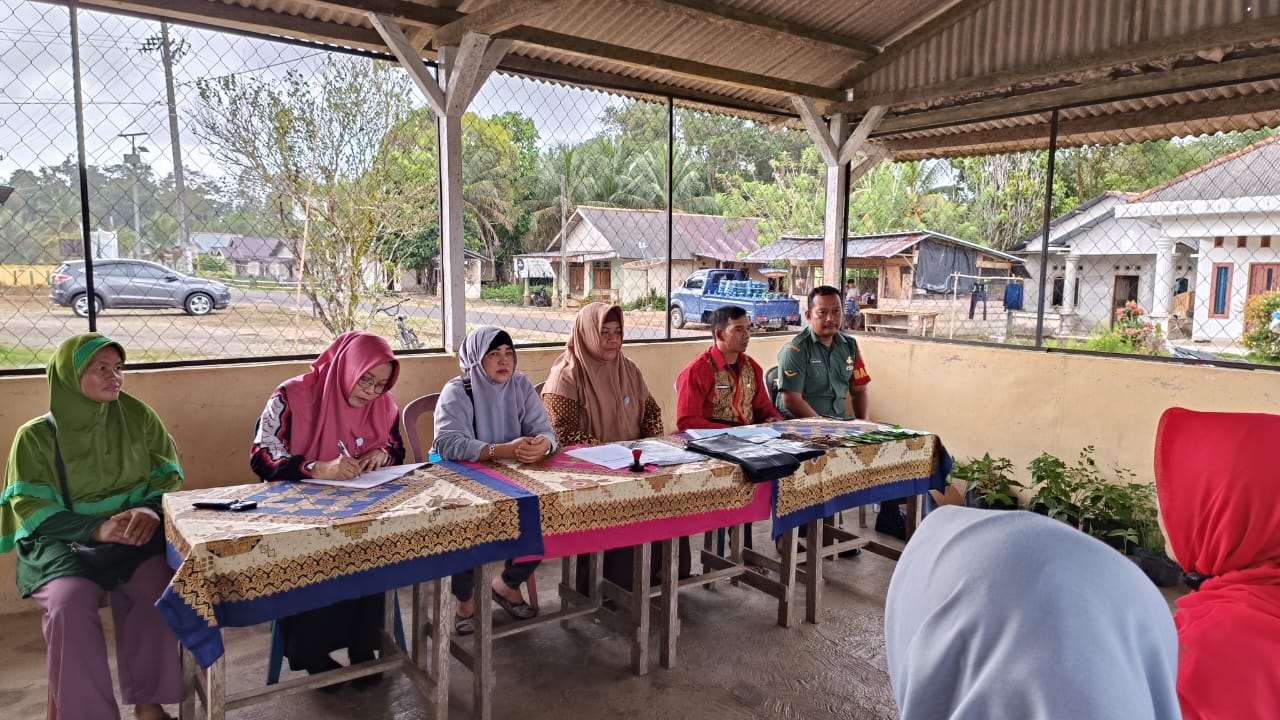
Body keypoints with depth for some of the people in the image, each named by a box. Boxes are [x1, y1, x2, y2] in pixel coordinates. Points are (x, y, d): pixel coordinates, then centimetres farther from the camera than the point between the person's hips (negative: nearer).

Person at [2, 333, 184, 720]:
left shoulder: (137, 417, 4)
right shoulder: (36, 436, -1)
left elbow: (167, 477, 4)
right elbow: (34, 512, -6)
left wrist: (150, 510, -19)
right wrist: (97, 529, -23)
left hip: (134, 534, 1)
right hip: (61, 541, -1)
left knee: (158, 588, -29)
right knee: (68, 601, -32)